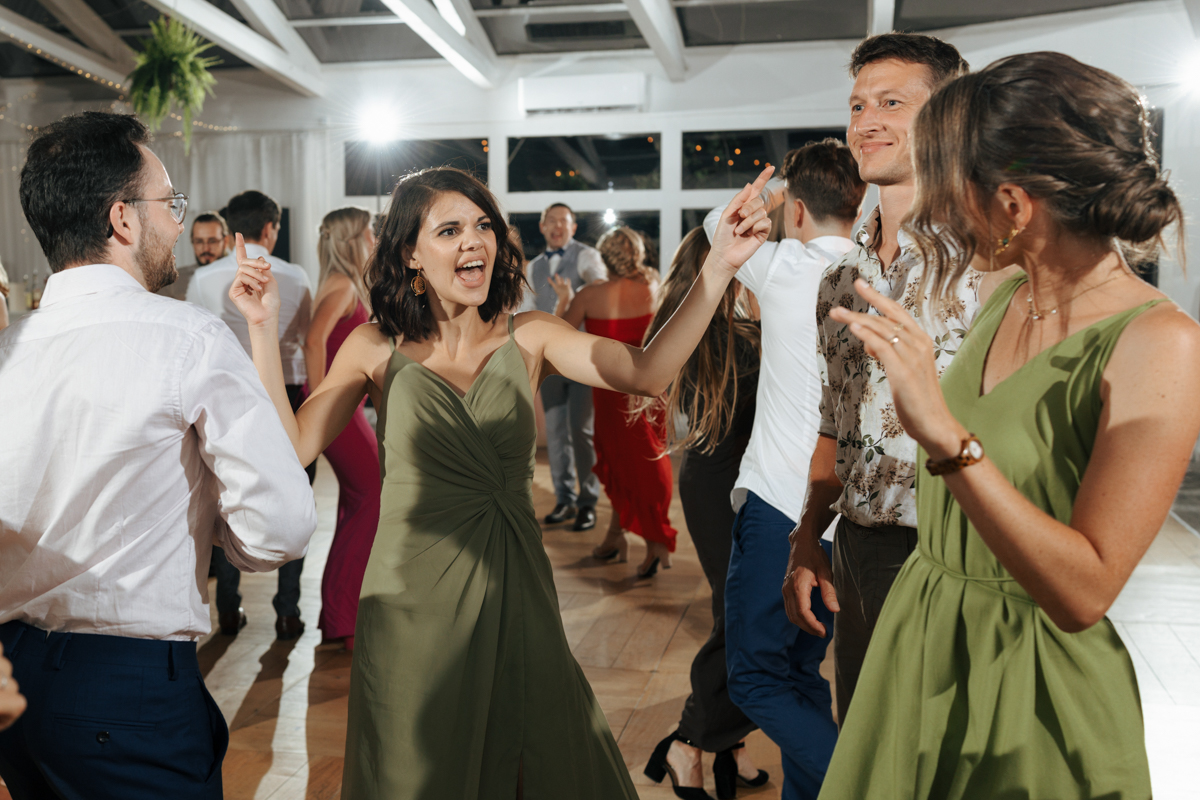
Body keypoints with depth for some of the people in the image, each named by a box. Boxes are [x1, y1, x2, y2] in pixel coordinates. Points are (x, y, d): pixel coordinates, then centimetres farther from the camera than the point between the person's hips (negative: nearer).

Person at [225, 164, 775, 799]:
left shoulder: (526, 337, 0)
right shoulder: (377, 349, -1)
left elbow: (647, 372, -13)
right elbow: (292, 446, -9)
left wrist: (718, 267, -22)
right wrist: (264, 328, -14)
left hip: (515, 596, 2)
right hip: (415, 604, -1)